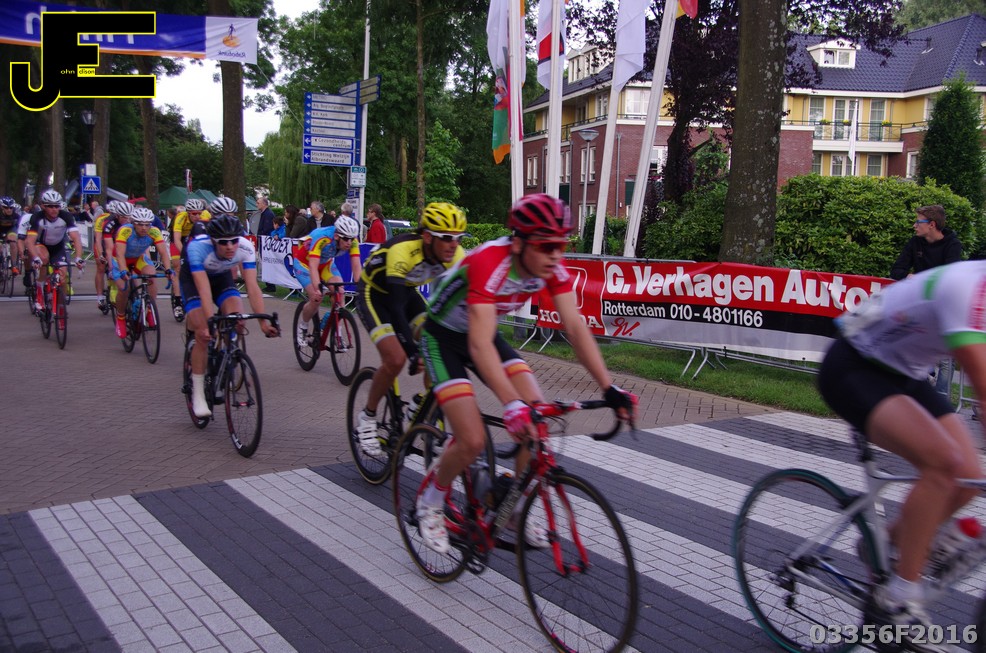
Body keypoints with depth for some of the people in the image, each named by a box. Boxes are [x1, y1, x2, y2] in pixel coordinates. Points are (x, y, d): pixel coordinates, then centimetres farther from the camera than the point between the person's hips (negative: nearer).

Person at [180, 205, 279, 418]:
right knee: (203, 333, -18)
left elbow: (252, 287, -31)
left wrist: (264, 322, -38)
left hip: (221, 276, 3)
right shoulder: (198, 246, -38)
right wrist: (209, 323, -50)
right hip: (193, 278, -3)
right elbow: (204, 290, -42)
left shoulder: (246, 247, -30)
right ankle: (198, 394, -6)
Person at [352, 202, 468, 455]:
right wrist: (413, 352, -47)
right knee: (396, 359, -21)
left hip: (407, 291, 6)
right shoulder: (403, 251, -38)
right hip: (375, 293, -6)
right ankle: (367, 417, 2)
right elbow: (396, 307, -41)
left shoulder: (455, 255, -22)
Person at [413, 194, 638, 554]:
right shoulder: (488, 264, -36)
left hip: (482, 332, 6)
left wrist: (609, 388, -26)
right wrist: (512, 405, -53)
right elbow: (480, 346, -43)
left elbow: (576, 327, -18)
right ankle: (430, 501, 12)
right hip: (443, 335, -6)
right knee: (473, 440, -19)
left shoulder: (552, 267, -17)